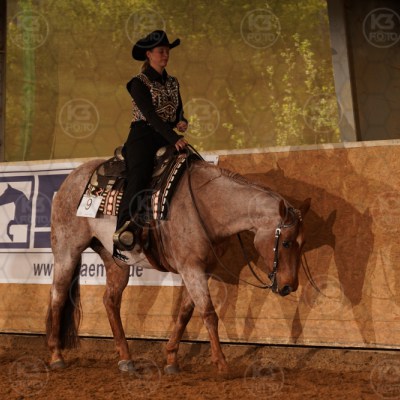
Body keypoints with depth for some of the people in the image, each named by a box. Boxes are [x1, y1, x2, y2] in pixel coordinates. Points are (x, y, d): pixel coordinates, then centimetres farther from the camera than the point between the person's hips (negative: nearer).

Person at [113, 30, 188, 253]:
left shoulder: (172, 83, 19)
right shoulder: (139, 83, -2)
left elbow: (178, 111, 24)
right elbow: (150, 115, -14)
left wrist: (182, 122, -2)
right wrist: (174, 139, -24)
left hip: (168, 138, 8)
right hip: (143, 136, -7)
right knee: (139, 176, -30)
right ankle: (124, 229, -45)